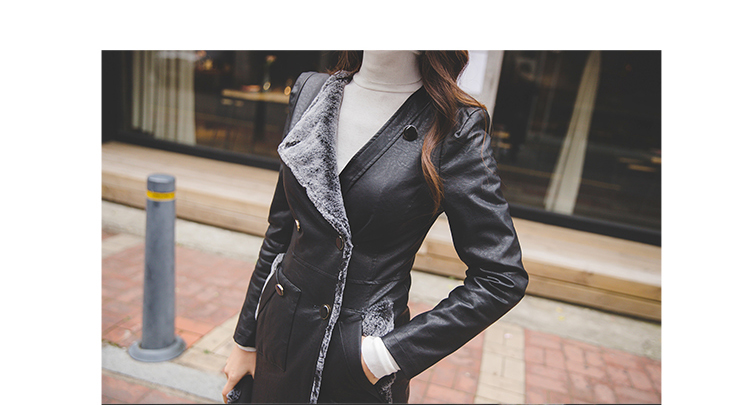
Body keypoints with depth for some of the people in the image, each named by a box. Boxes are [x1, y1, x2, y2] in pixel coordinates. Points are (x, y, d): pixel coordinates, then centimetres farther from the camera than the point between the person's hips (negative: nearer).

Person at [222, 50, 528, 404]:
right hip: (280, 334, 5)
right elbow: (281, 229, 4)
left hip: (359, 349, -4)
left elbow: (503, 278, -13)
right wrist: (245, 340, 9)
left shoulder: (453, 127, -16)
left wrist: (389, 353, -15)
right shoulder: (310, 91, -2)